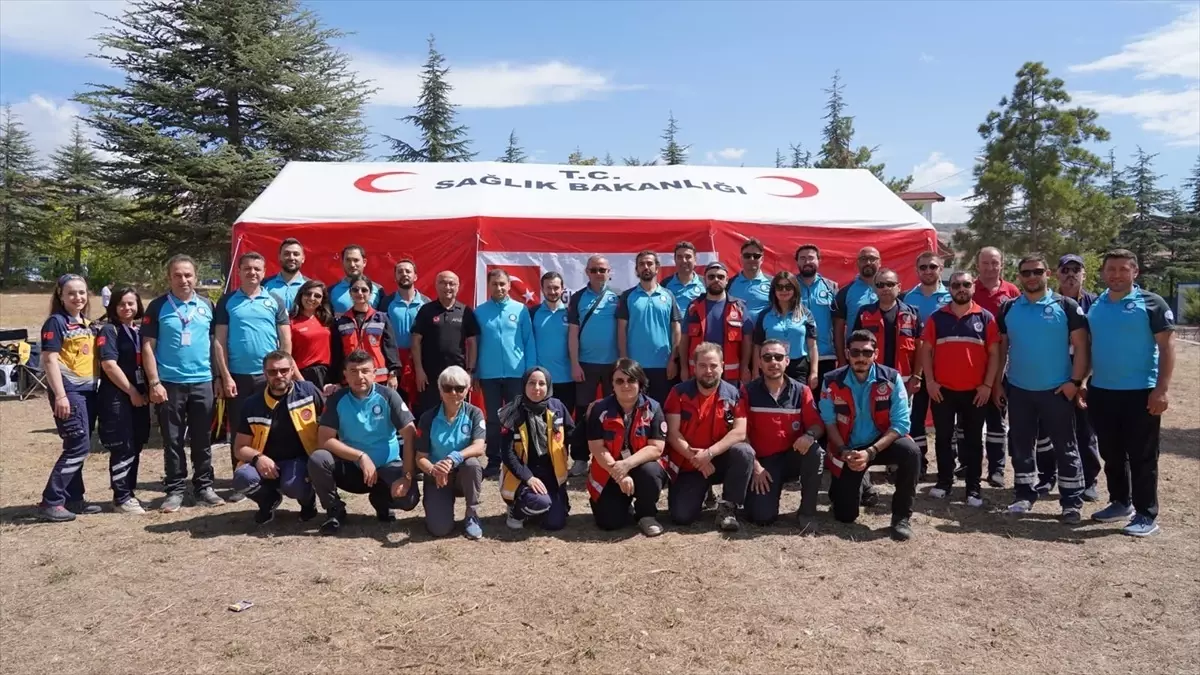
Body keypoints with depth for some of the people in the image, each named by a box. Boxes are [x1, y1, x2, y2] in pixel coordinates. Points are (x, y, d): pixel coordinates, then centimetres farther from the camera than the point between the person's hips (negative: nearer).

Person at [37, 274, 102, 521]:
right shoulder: (56, 322, -7)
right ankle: (50, 502, -5)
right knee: (78, 446, -11)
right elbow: (50, 360, -14)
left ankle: (73, 499, 19)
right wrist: (60, 395, -20)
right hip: (69, 390, -8)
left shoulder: (88, 324, 15)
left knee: (79, 447, 11)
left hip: (89, 390, 8)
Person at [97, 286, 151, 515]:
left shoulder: (141, 331, 14)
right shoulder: (109, 331, -5)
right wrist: (131, 391, -15)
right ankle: (121, 498, 2)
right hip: (116, 397, -7)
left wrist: (146, 390, 7)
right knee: (122, 448, -5)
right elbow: (109, 365, -15)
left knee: (136, 446, 10)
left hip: (139, 396, 7)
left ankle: (129, 493, 21)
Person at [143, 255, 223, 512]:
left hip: (203, 382, 2)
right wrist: (154, 382, -9)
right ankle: (174, 490, 15)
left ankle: (204, 487, 18)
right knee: (173, 440, 6)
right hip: (170, 383, -2)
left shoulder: (206, 305, 7)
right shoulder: (158, 306, -2)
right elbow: (148, 346, -3)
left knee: (202, 439, 9)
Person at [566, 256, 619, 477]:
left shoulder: (617, 298, 2)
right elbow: (573, 332, 0)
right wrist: (574, 364, -6)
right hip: (586, 364, 0)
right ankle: (580, 459, 9)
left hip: (613, 363, 0)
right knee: (583, 412, 3)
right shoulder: (577, 298, 1)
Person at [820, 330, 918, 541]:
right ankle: (848, 486, 34)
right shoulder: (832, 382, -12)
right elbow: (829, 423, -6)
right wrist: (845, 453, -20)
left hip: (882, 443, 0)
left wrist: (870, 453, -27)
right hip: (848, 450, 0)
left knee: (910, 451, -35)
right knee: (845, 516, -4)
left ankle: (901, 516, -14)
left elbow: (900, 424, -18)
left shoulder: (891, 379, -15)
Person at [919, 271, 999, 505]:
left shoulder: (986, 318, 1)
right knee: (943, 438, 8)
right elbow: (926, 350, 3)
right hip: (942, 390, 1)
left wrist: (988, 384, -6)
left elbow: (994, 353, 1)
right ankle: (944, 481, 19)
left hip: (975, 391, -1)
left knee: (973, 439, 6)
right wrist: (929, 381, -6)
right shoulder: (936, 317, 3)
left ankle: (974, 487, 13)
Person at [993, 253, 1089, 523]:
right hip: (1018, 390, 3)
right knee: (1020, 446, 10)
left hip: (1057, 391, -3)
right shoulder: (1009, 308, 5)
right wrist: (996, 383, 6)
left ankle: (1072, 502, 10)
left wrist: (1075, 381, -12)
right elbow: (1001, 348, 10)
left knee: (1065, 447, 3)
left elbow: (1080, 347, -4)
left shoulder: (1066, 306, -4)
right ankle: (1024, 495, 23)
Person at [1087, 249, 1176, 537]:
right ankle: (1120, 502, 29)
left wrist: (1161, 388, -17)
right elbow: (1085, 347, 16)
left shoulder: (1152, 303, -6)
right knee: (1111, 453, 15)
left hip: (1141, 393, -5)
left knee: (1142, 456, 1)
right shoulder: (1095, 307, 9)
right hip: (1101, 392, 5)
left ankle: (1146, 515, 9)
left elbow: (1167, 346, -10)